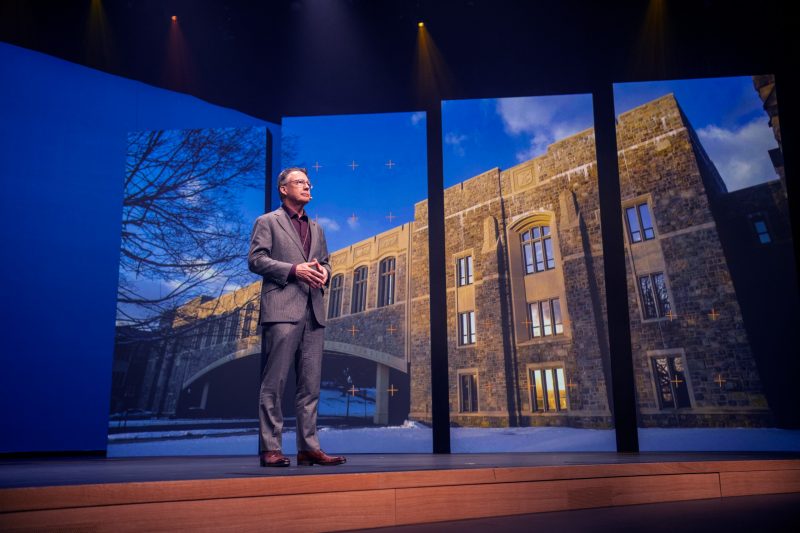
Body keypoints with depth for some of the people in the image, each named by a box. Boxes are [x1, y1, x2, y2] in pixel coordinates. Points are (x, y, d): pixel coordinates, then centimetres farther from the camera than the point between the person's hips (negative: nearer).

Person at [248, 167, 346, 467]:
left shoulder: (316, 229, 25)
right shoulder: (267, 222, 8)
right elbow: (256, 259, -3)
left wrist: (323, 272, 1)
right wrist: (293, 270, -13)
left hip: (313, 311, 6)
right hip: (282, 309, -6)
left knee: (310, 384, 3)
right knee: (275, 381, -6)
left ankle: (308, 447, 7)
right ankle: (270, 449, -1)